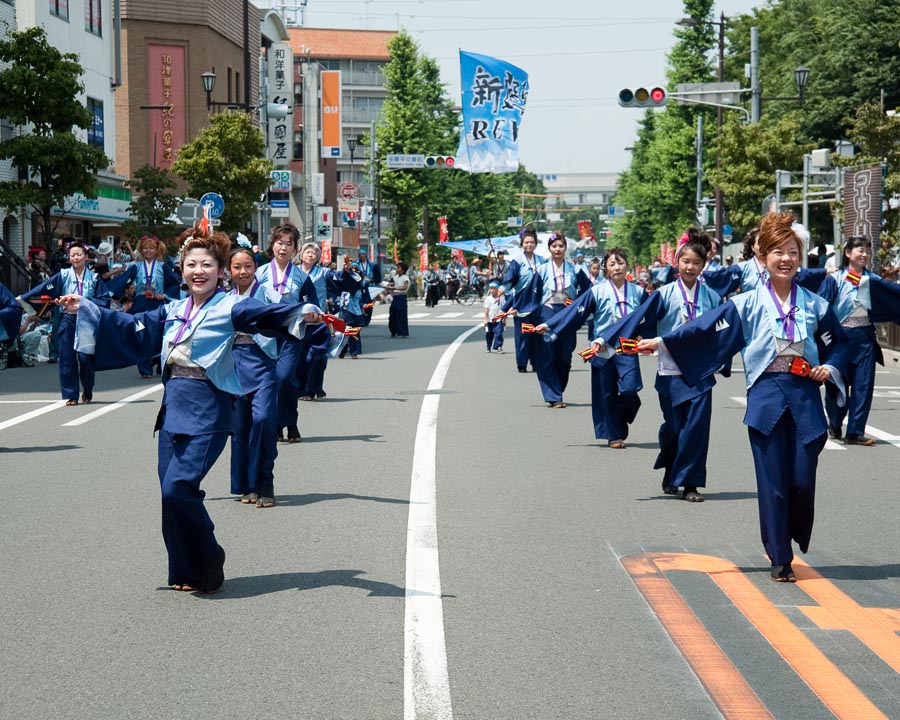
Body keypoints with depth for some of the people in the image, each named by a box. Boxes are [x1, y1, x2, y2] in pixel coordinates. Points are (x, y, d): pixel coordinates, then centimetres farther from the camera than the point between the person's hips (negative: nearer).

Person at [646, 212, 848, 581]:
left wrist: (830, 367, -3)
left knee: (803, 479, -2)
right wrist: (661, 342, -12)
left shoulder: (815, 305, 8)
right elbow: (706, 328, -4)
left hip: (804, 398, 2)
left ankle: (794, 539, 24)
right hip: (766, 398, -2)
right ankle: (780, 559, 7)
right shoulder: (747, 304, 2)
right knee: (773, 481, -1)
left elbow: (839, 343, 17)